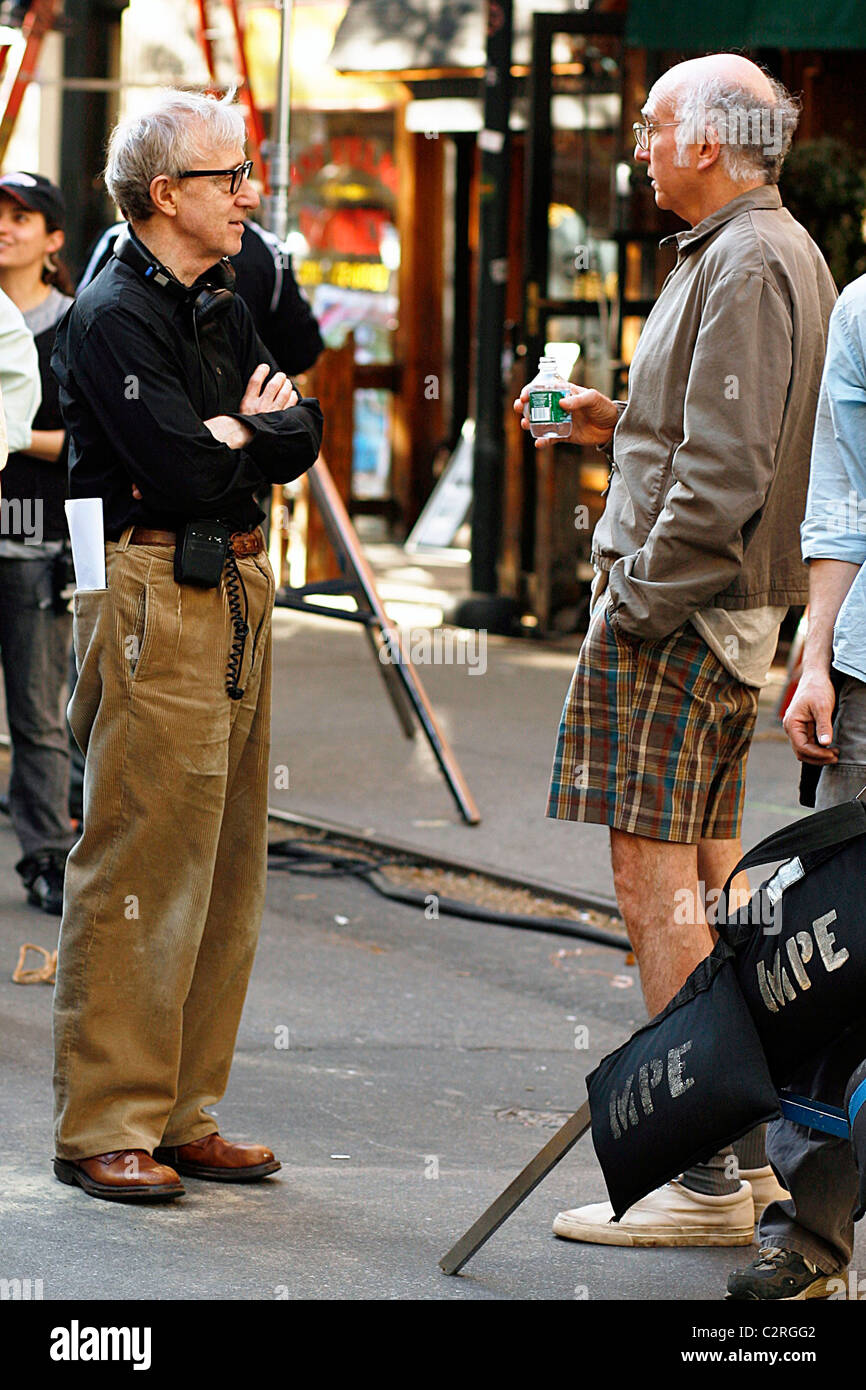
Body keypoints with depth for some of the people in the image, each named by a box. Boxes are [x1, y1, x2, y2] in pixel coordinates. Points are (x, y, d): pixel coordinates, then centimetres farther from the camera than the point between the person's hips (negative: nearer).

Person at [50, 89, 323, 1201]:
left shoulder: (221, 310, 17)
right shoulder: (111, 318, -11)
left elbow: (302, 438, 9)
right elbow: (181, 470, -19)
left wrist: (238, 430, -9)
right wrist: (254, 431, -2)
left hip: (235, 596, 9)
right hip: (151, 598, -9)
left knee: (224, 866, 10)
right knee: (139, 869, -8)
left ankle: (182, 1116, 16)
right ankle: (104, 1129, -3)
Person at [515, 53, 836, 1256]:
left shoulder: (746, 266, -16)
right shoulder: (786, 252, 17)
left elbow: (724, 470, -22)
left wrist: (638, 603, -18)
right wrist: (623, 426, 17)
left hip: (681, 611, -11)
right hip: (734, 607, 11)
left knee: (656, 882, -9)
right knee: (708, 876, 14)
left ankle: (706, 1182, -8)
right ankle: (748, 1149, 19)